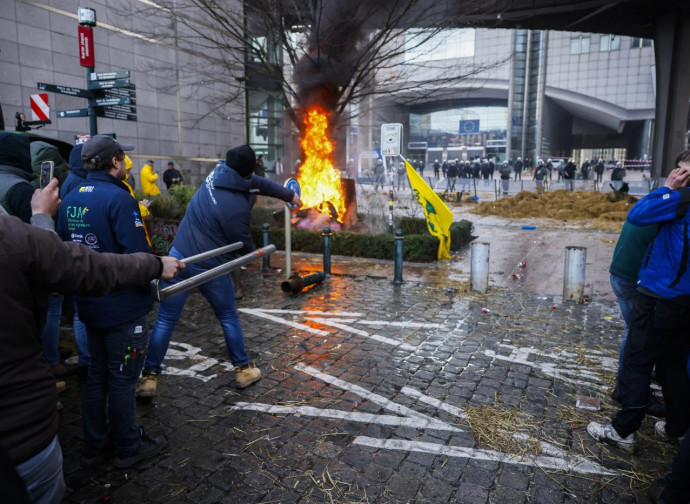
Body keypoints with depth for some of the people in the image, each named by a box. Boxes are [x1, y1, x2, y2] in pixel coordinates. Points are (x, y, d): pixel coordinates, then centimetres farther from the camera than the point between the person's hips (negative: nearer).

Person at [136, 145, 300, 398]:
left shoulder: (217, 173, -2)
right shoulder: (237, 207, -23)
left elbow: (261, 183, 10)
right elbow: (245, 246, -9)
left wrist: (289, 195, 23)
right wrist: (253, 252, 15)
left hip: (179, 256, 6)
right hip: (208, 267, -6)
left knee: (165, 320, 11)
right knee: (229, 318, 15)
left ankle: (149, 377, 16)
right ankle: (243, 370, 28)